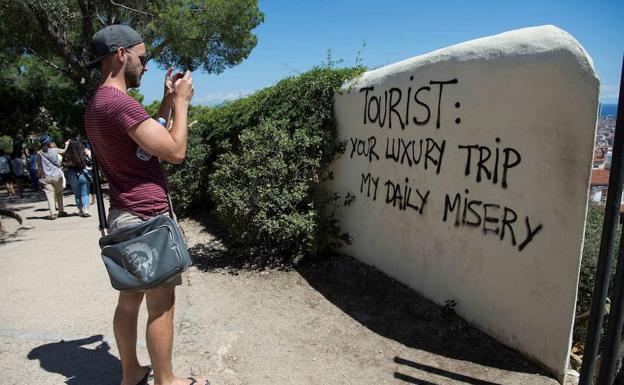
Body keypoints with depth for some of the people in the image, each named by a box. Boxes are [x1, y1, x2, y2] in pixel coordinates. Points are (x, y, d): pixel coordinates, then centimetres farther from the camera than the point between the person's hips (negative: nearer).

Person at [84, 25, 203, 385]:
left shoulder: (98, 104, 14)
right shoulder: (119, 102, -19)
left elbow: (150, 140, 21)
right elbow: (175, 151, -19)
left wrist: (168, 100, 17)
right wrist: (182, 101, -7)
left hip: (127, 216, 10)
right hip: (147, 218, -10)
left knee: (130, 299, 17)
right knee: (161, 305, 2)